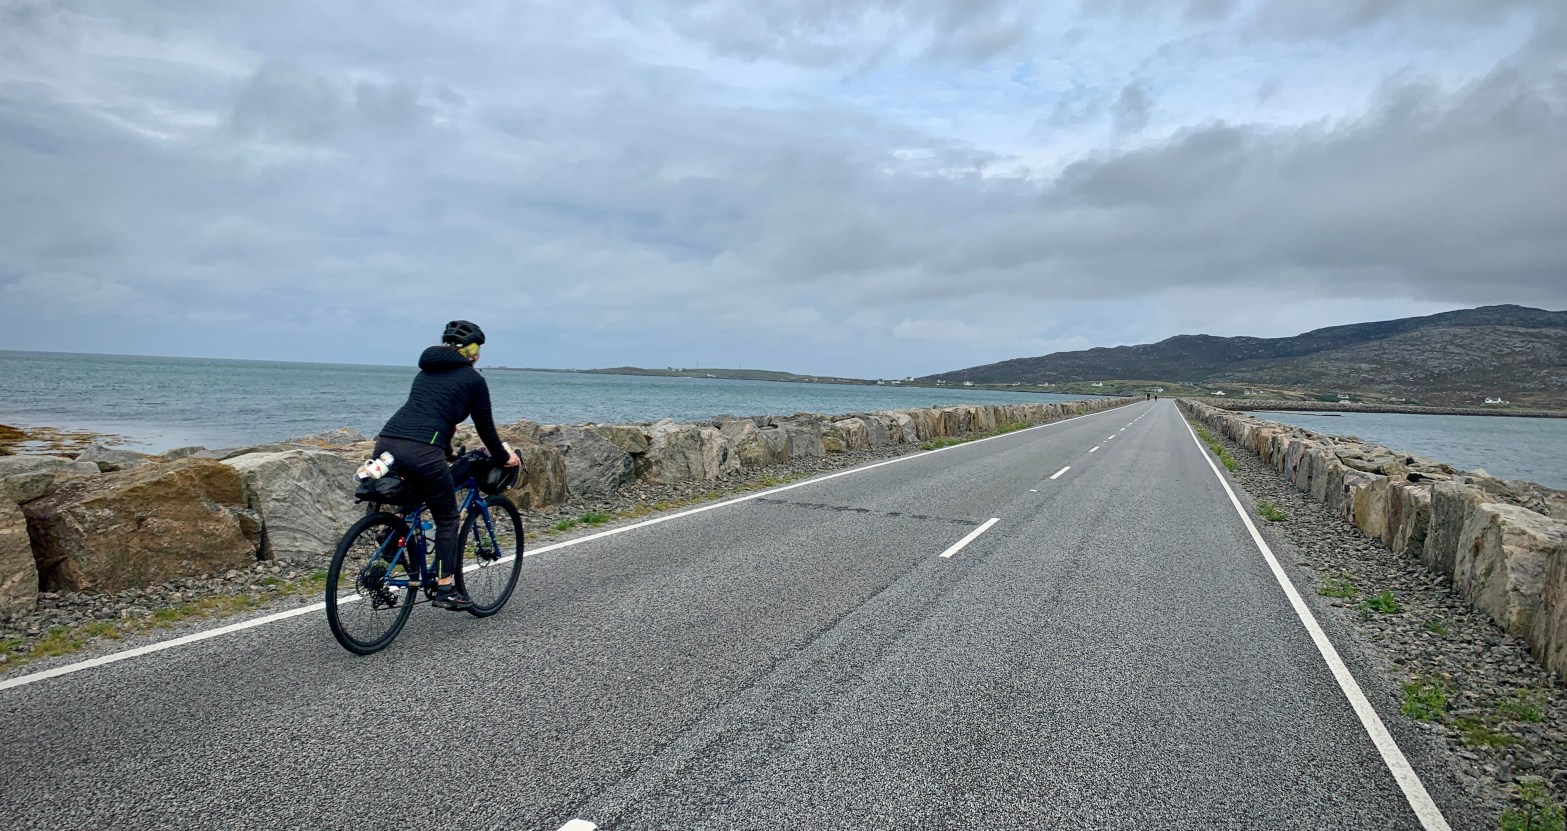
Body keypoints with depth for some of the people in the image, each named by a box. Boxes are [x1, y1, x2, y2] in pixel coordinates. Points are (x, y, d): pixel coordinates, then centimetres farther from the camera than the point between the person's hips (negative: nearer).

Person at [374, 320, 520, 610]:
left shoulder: (425, 371, 28)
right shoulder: (473, 379, 8)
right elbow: (485, 427, 12)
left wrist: (447, 452, 50)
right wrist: (504, 457, 28)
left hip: (385, 443, 7)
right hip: (420, 452, -7)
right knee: (447, 518, 10)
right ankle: (446, 589, 11)